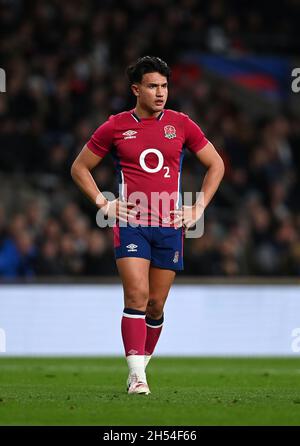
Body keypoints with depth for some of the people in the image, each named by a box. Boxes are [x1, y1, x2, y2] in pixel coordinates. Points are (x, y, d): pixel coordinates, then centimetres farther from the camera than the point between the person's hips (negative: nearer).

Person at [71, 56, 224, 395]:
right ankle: (136, 376, -18)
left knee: (155, 304, 6)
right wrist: (103, 203, 1)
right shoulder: (115, 127, 3)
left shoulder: (181, 124, 6)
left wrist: (198, 208, 7)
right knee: (136, 297, -16)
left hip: (171, 226, 2)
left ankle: (142, 363, 25)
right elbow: (79, 168, 13)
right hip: (130, 224, -2)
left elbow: (216, 165, 15)